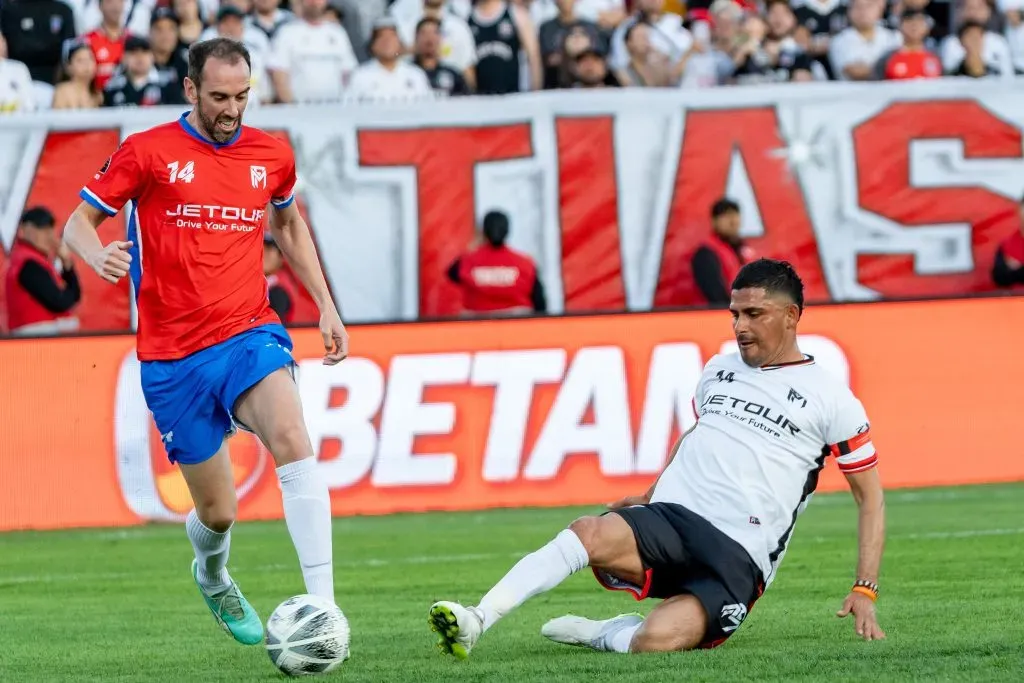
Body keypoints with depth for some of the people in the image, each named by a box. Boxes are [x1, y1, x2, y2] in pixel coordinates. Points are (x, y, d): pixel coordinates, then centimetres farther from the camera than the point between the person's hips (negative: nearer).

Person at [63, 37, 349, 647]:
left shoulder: (272, 155, 8)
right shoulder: (148, 152, -3)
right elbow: (77, 223, 0)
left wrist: (325, 305, 22)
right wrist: (99, 257, -23)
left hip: (250, 333, 1)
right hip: (173, 356, -1)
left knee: (292, 441, -30)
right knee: (218, 513, 4)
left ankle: (322, 606, -34)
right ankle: (213, 577, 44)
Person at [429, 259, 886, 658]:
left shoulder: (829, 399, 4)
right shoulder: (719, 369, 20)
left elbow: (870, 496, 8)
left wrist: (865, 591, -1)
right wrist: (652, 494, 23)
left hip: (737, 556, -4)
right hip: (669, 518, 4)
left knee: (657, 641, -34)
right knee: (591, 533, -33)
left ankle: (598, 635, -1)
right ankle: (475, 623, -37)